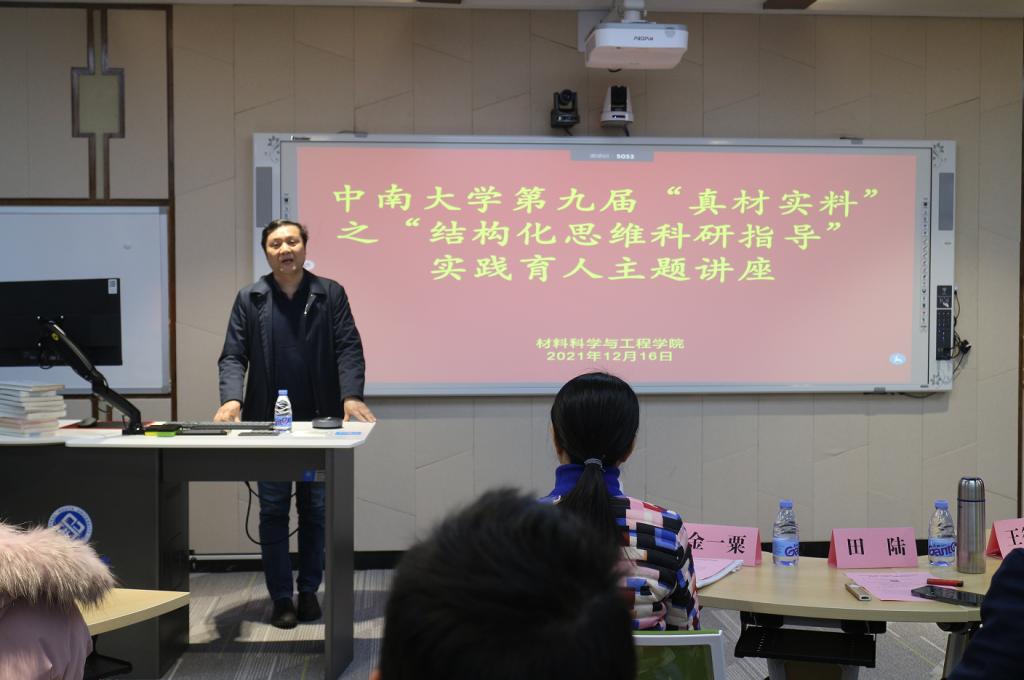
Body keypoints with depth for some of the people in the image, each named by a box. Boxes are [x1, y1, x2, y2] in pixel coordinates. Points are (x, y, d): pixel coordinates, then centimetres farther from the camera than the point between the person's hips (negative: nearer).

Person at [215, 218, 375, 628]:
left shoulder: (330, 294, 4)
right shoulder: (249, 299, 5)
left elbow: (348, 348, -3)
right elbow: (233, 356, 0)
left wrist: (351, 395, -19)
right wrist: (232, 398, -18)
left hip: (320, 422, 0)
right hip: (268, 422, 0)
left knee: (316, 510, 7)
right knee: (273, 512, 4)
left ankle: (309, 591, 20)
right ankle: (281, 598, 11)